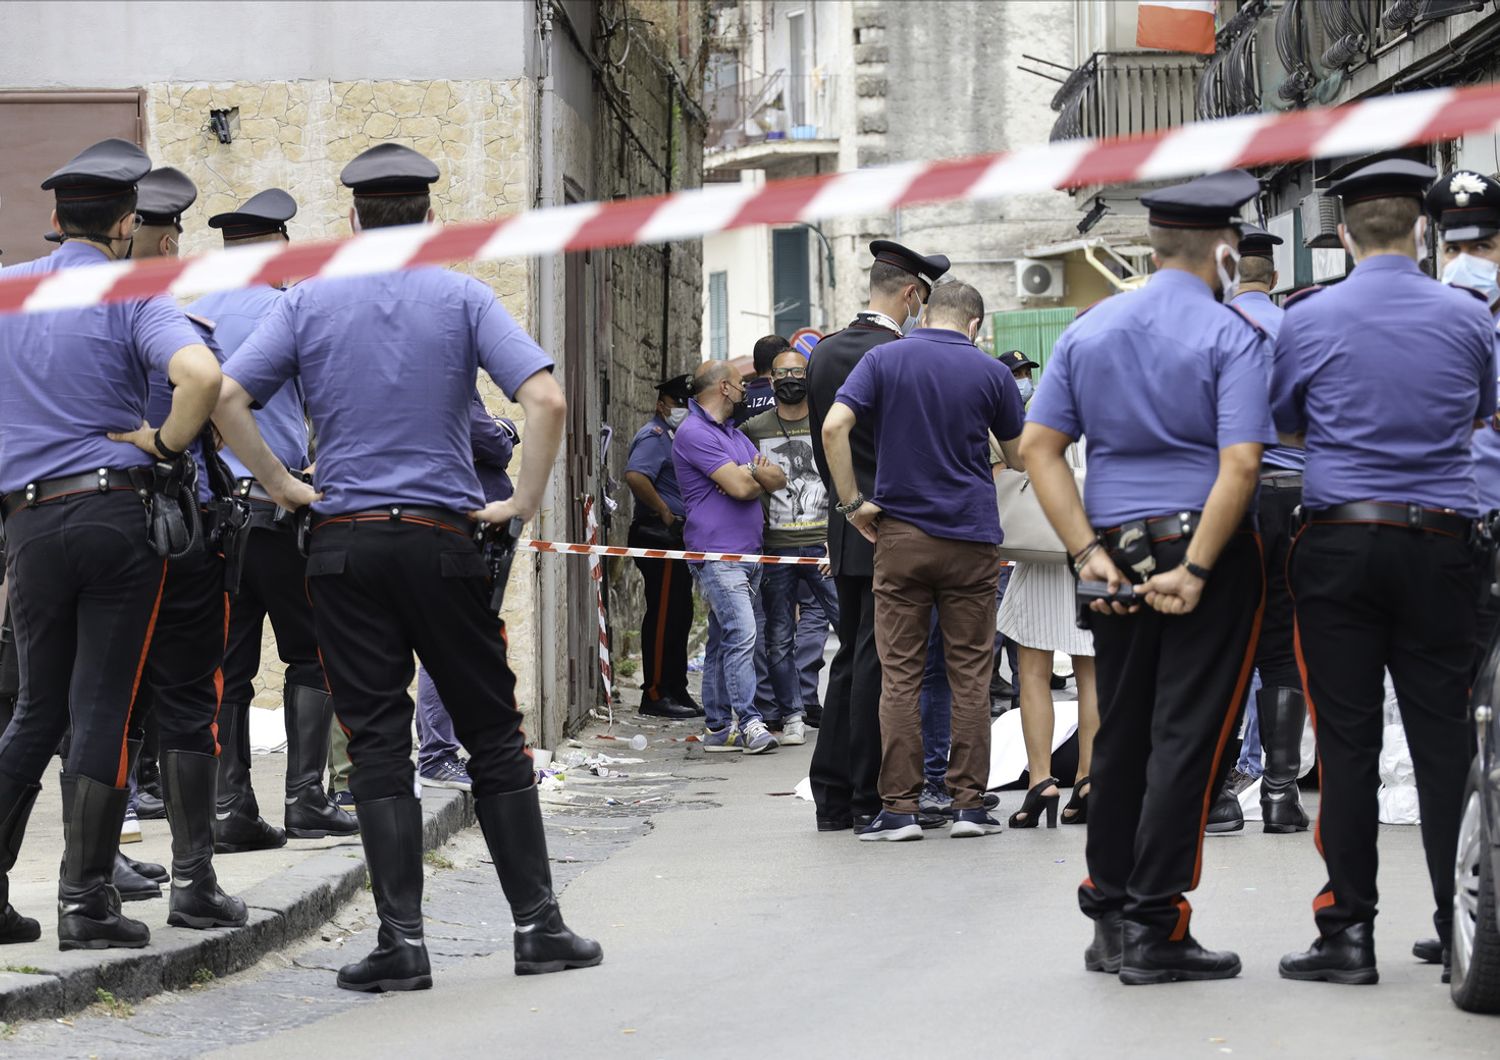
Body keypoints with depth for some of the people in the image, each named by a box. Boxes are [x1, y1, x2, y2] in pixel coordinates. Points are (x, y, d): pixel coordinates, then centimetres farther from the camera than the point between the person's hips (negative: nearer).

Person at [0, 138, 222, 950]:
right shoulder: (131, 299, -5)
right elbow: (201, 374, -23)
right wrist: (166, 444, -8)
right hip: (117, 511, -4)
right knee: (102, 709, -1)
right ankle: (86, 900, -1)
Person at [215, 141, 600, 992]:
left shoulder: (310, 301, 3)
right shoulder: (463, 297, -1)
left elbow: (225, 395, -5)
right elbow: (546, 398, -13)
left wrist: (283, 485, 3)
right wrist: (524, 501, -4)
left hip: (345, 541, 1)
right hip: (442, 539, -1)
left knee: (378, 744, 2)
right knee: (493, 734, 8)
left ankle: (403, 939, -3)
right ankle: (538, 924, 9)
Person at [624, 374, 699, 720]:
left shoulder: (674, 437, 21)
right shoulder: (654, 437, -11)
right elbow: (635, 475, -28)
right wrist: (664, 511, -21)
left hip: (676, 539, 10)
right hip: (659, 536, -10)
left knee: (679, 617, 12)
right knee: (663, 617, -10)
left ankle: (676, 692, 17)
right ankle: (656, 695, -8)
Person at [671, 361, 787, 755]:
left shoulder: (734, 435, 21)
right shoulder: (694, 433, -10)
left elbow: (779, 480, 13)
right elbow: (739, 487, -17)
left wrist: (751, 473, -8)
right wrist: (759, 475, 6)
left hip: (748, 552, 9)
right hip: (716, 553, -9)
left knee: (724, 640, 10)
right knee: (741, 635, -17)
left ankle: (719, 727, 11)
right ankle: (749, 723, -20)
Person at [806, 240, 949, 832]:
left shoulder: (824, 354, 10)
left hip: (846, 531, 8)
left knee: (850, 659, 13)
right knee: (879, 662, -3)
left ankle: (832, 795, 15)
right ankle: (871, 799, 0)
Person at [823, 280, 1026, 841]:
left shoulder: (884, 359, 0)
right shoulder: (990, 373, 1)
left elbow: (833, 427, -13)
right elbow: (1018, 458, 12)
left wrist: (852, 501, -4)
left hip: (901, 535, 0)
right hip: (972, 539, 0)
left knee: (899, 673, 3)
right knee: (970, 674, 6)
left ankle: (899, 807, 0)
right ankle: (969, 803, 5)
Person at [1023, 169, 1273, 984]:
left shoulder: (1088, 330, 9)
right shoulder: (1231, 337, -8)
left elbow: (1038, 445, 4)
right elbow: (1240, 465, -19)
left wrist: (1087, 553, 0)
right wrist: (1194, 572, -17)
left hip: (1116, 556, 5)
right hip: (1204, 545, -5)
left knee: (1120, 736, 13)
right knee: (1186, 738, -2)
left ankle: (1108, 921, 17)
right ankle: (1154, 931, -2)